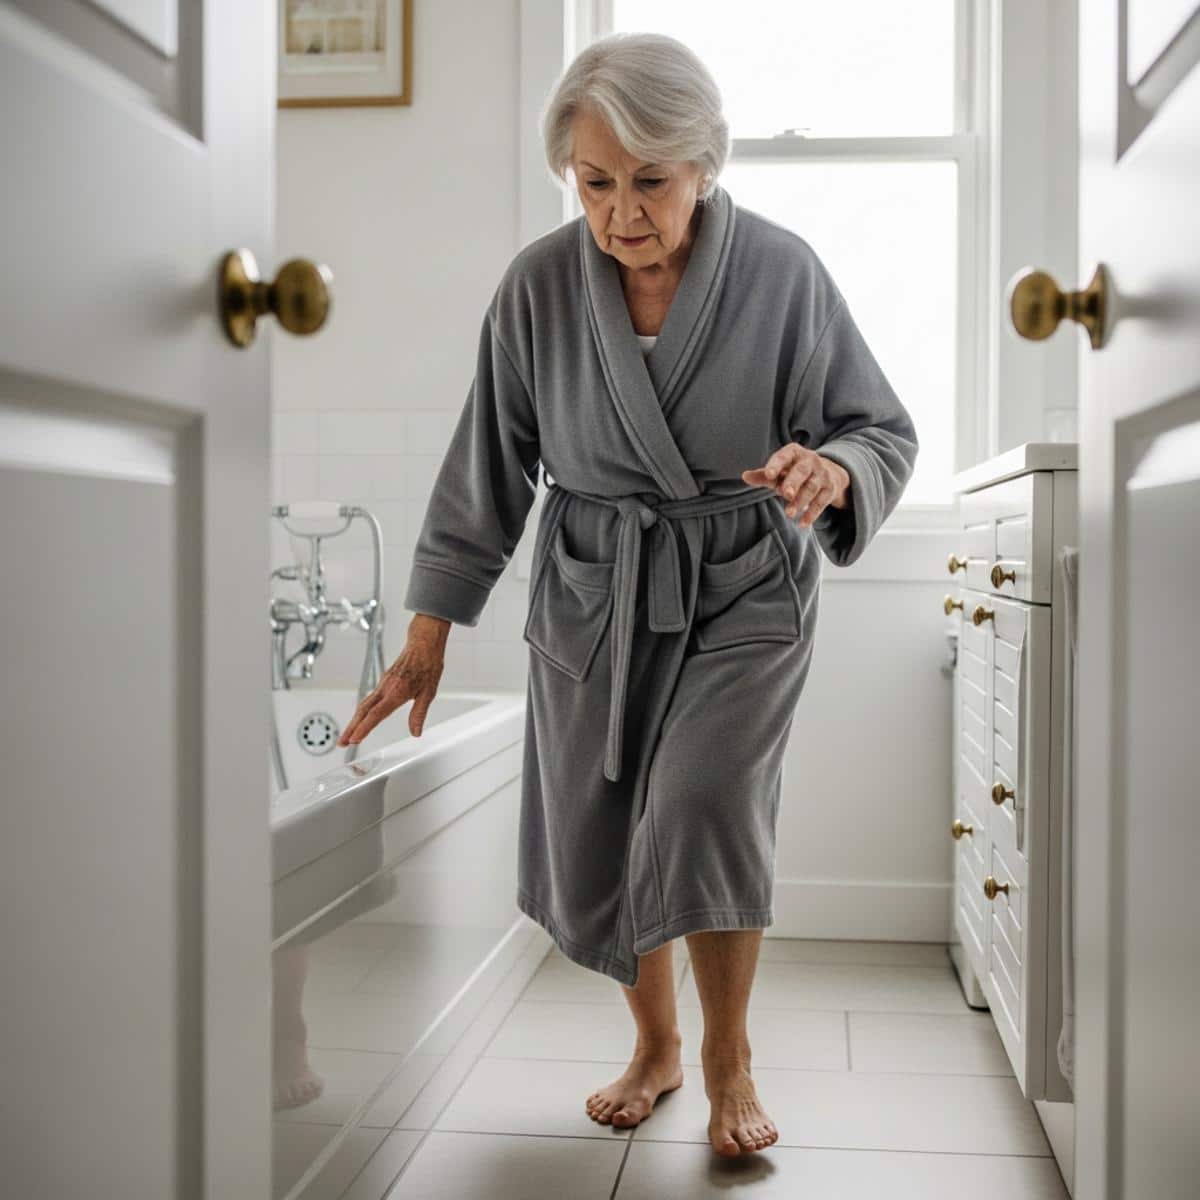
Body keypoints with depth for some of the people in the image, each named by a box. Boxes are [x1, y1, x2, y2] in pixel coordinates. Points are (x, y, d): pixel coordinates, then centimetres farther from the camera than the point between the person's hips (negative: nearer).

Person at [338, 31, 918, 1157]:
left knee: (704, 810, -21)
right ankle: (655, 1043, 35)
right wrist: (427, 638, 0)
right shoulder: (539, 285, -10)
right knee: (590, 854, 6)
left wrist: (833, 469, -31)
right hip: (591, 600, 3)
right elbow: (487, 468, -1)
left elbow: (885, 431, -6)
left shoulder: (782, 273, -14)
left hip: (744, 596, -2)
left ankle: (728, 1059, 7)